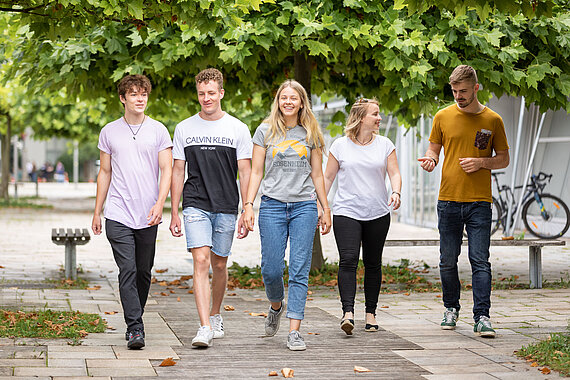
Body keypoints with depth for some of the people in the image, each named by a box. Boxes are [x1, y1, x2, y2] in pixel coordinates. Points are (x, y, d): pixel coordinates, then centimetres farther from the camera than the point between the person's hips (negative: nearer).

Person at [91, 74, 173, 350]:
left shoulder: (158, 130, 4)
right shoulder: (109, 132, 8)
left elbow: (167, 170, -1)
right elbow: (105, 173, 14)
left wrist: (160, 203, -16)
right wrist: (97, 211, 12)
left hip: (148, 216, 1)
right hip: (118, 215, 0)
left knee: (143, 272, 9)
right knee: (127, 271, -10)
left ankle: (135, 320, 26)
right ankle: (135, 329, -13)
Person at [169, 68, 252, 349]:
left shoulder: (238, 129, 3)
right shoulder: (184, 129, 6)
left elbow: (245, 172, 3)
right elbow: (177, 172, 9)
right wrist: (174, 213, 5)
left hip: (226, 208, 1)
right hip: (195, 206, 0)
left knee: (219, 265, 10)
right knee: (201, 261, -15)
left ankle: (215, 316, 32)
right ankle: (204, 328, -20)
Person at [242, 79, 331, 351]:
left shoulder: (311, 134, 11)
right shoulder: (265, 131, 7)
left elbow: (317, 175, 15)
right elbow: (256, 172, 6)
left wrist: (326, 209, 11)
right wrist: (248, 205, -4)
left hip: (304, 206, 1)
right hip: (272, 205, -1)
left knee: (300, 270, -5)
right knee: (271, 269, -4)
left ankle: (294, 332, -4)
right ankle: (276, 306, 29)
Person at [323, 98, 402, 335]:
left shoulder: (385, 145, 7)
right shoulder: (340, 146, 3)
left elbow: (394, 173, 4)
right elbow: (328, 177, 9)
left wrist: (396, 192, -16)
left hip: (378, 214, 2)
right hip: (346, 212, -2)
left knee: (373, 264, 6)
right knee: (348, 260, -15)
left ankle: (371, 313, 16)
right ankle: (348, 312, -21)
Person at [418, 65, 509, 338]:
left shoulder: (493, 120, 3)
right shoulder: (443, 117, 7)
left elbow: (503, 159, 9)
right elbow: (433, 150, 15)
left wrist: (481, 162, -9)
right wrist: (430, 159, -9)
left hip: (479, 202, -2)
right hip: (448, 201, 2)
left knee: (480, 261, -7)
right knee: (447, 260, 7)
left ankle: (482, 317, -8)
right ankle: (451, 309, 25)